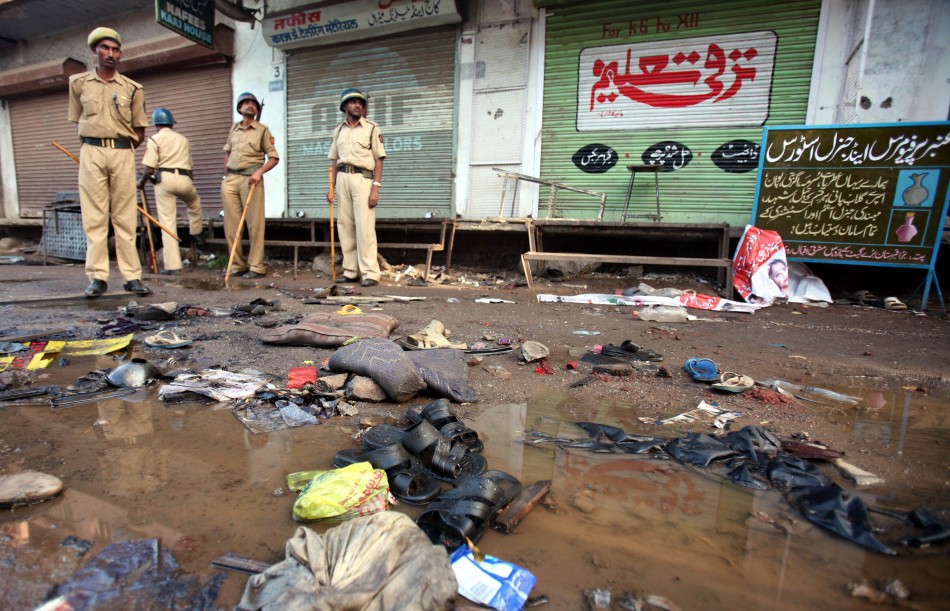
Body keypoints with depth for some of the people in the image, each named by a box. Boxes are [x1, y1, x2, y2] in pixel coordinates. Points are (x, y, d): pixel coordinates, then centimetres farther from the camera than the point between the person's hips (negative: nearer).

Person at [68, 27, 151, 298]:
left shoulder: (132, 88, 10)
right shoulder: (78, 83, 13)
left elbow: (139, 133, 11)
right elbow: (78, 121, 18)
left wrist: (119, 150, 5)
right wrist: (94, 147, 9)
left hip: (123, 154, 0)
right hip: (91, 153, 1)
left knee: (125, 218, -1)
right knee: (94, 217, -3)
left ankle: (132, 276, -1)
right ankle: (97, 277, -2)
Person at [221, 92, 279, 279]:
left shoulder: (262, 130, 5)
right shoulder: (234, 129, 18)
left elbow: (274, 157, 0)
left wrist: (260, 171, -14)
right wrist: (226, 172, 16)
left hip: (250, 179, -5)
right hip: (230, 179, 5)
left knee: (254, 224, -6)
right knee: (231, 224, 3)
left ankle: (256, 267, -2)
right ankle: (237, 265, 12)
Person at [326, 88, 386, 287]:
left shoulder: (371, 128, 3)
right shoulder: (338, 130, 16)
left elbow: (378, 160, -2)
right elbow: (335, 161, 17)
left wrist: (375, 188, -12)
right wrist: (331, 188, 9)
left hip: (362, 178, -5)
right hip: (342, 179, 5)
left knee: (364, 226, -10)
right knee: (345, 226, 4)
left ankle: (370, 273, -8)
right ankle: (350, 271, 11)